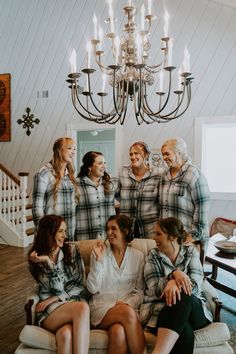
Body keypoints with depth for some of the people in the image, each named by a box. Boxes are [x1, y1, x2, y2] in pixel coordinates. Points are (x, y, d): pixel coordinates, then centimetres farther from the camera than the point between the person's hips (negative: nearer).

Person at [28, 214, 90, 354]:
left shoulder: (72, 249, 6)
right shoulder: (36, 258, 3)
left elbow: (81, 285, 3)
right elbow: (57, 288, -7)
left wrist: (55, 298, -6)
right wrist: (47, 261, -18)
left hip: (73, 302, 1)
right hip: (49, 311, -1)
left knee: (66, 333, -36)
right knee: (82, 307, -35)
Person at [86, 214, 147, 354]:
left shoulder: (138, 256, 8)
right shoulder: (99, 252, 5)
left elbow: (140, 291, 9)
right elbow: (93, 289, -2)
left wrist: (128, 304, -11)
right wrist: (98, 260, -12)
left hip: (128, 307, 0)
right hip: (102, 308, 0)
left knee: (118, 332, -34)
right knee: (128, 313, -34)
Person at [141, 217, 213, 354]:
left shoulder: (191, 252, 9)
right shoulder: (153, 255, 9)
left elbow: (195, 285, -5)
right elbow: (154, 288, -4)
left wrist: (175, 283, -27)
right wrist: (174, 274, -23)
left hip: (194, 309, 2)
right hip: (161, 309, -1)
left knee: (183, 296, -38)